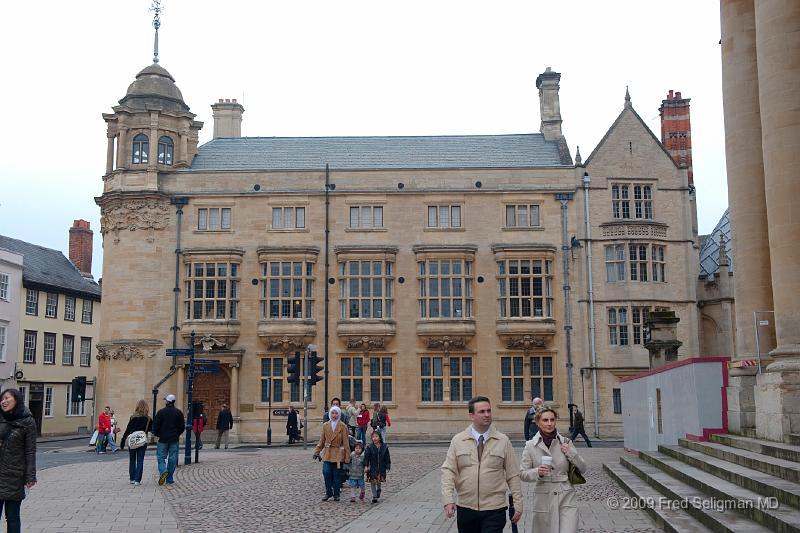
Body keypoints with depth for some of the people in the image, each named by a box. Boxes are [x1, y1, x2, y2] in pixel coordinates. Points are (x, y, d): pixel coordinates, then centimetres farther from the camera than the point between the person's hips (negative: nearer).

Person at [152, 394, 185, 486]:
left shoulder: (161, 412, -6)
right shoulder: (178, 412, 2)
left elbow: (155, 425, -6)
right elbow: (182, 426, 4)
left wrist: (156, 434, 11)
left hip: (163, 439, -2)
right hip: (174, 439, 2)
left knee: (161, 457, 6)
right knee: (172, 459, 7)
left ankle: (163, 471, -20)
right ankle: (169, 479, 9)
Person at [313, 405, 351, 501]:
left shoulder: (343, 426, -4)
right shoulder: (325, 425, 6)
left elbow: (346, 443, -4)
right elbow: (322, 440, 12)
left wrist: (347, 457, -7)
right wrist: (317, 451, 5)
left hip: (338, 453, -2)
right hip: (327, 453, 2)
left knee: (337, 475, 3)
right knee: (326, 472, -9)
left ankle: (336, 494, 17)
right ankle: (328, 493, 8)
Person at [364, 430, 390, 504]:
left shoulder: (384, 447, -2)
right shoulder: (370, 447, -6)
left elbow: (387, 458, 3)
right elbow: (366, 457, -7)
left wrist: (387, 467, 0)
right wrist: (366, 466, -16)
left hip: (381, 468, 1)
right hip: (372, 468, -1)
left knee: (379, 481, 12)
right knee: (373, 482, 0)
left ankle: (379, 489, 43)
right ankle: (374, 496, 9)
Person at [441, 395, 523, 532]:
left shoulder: (503, 441, 1)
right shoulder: (457, 441, 2)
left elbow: (513, 476, 2)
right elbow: (448, 471, -3)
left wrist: (518, 504, 0)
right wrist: (448, 500, -15)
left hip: (494, 510, -1)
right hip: (465, 508, 1)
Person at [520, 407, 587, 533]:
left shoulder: (566, 442, 2)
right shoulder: (530, 446, -1)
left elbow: (582, 469, 8)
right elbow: (523, 474, 2)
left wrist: (571, 454, -9)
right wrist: (537, 472, -18)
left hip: (567, 498, 0)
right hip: (544, 498, 0)